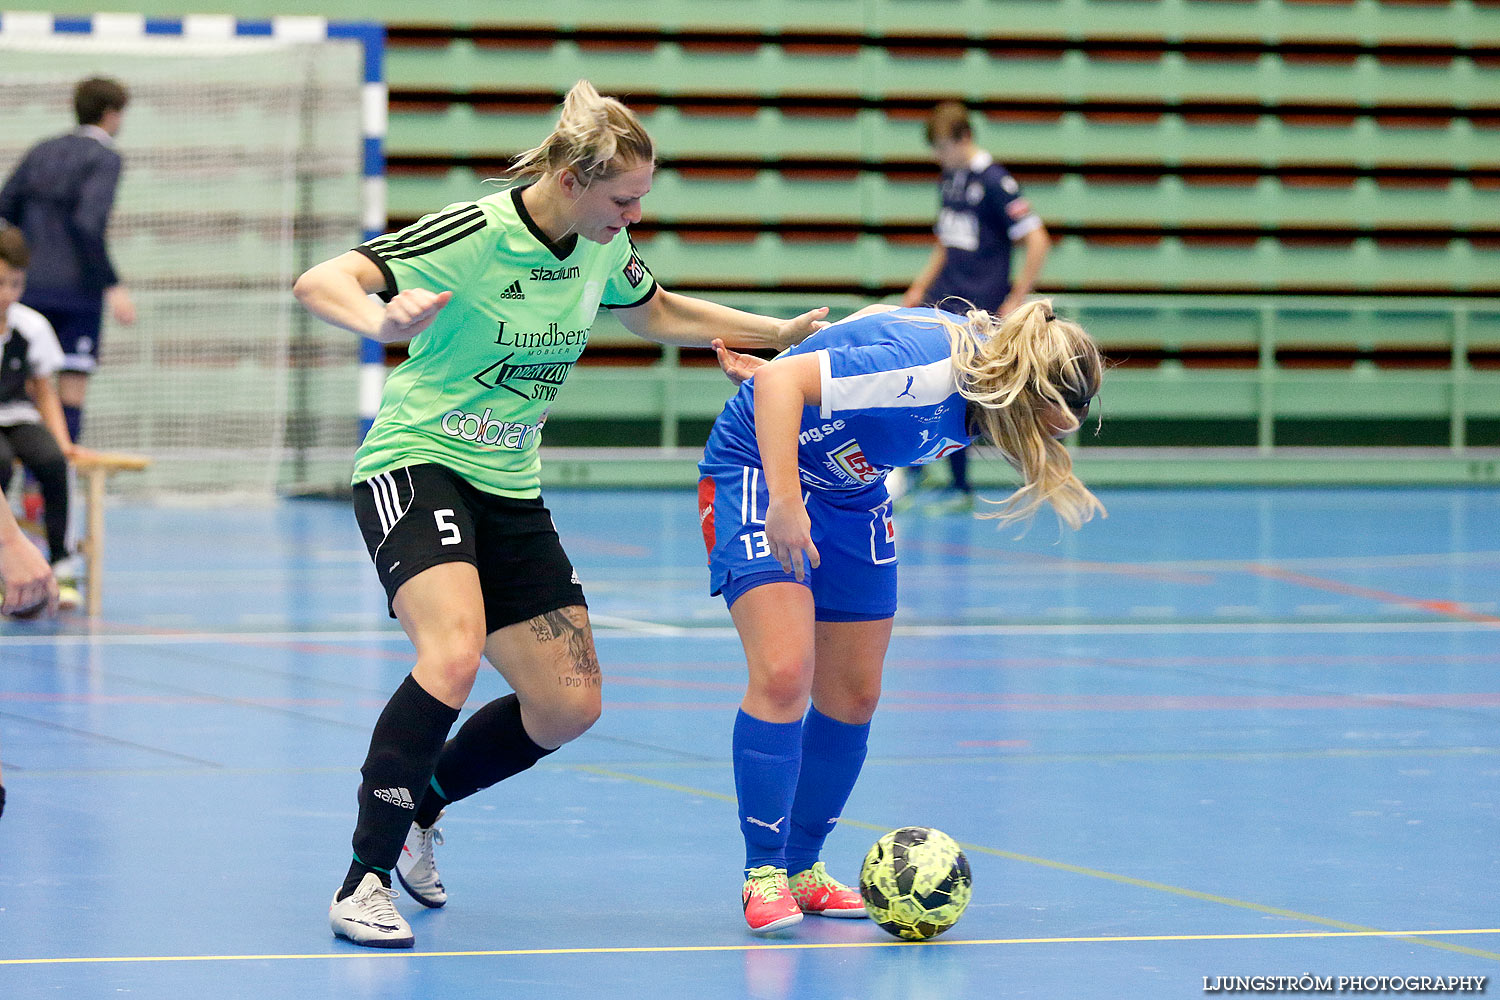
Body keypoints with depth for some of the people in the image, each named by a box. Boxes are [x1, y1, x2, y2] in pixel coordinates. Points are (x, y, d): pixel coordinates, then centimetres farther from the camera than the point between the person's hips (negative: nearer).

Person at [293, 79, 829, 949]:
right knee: (456, 649, -32)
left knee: (570, 704, 2)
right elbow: (319, 283, -27)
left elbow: (660, 316, 23)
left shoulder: (603, 244, 1)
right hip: (415, 463, -7)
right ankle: (365, 879, -24)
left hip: (510, 487, 8)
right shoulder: (475, 234, -20)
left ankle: (417, 806, 26)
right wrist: (384, 322, -48)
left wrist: (785, 334, 16)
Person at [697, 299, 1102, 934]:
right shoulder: (926, 371, -34)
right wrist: (785, 500, -44)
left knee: (853, 695, 6)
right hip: (758, 470, -9)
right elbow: (783, 381, -38)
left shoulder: (983, 376, -7)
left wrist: (770, 373, 13)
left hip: (849, 489, 9)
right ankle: (762, 876, -12)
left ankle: (801, 868, 21)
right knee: (783, 673, -21)